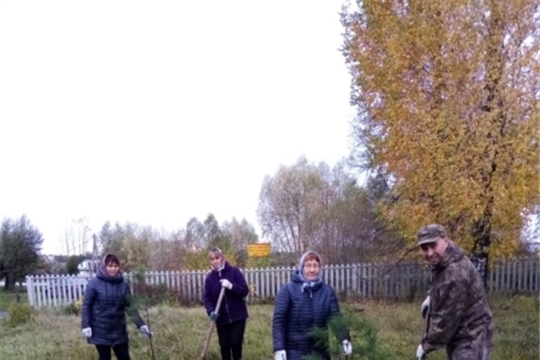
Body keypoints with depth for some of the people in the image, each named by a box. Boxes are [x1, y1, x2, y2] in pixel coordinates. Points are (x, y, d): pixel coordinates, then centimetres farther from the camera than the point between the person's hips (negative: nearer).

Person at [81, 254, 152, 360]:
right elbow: (86, 305, -6)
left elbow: (129, 306, 0)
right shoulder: (94, 283, -9)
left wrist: (141, 324, -8)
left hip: (119, 330, 3)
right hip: (100, 331, -3)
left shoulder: (123, 284, 0)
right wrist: (86, 325, -14)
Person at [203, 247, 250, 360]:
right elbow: (207, 298, -2)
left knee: (236, 343, -4)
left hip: (238, 315, -2)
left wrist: (231, 286, -27)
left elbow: (245, 290, -10)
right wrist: (211, 311, -21)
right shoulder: (210, 277, 1)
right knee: (224, 345, 8)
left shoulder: (234, 271, -6)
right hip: (221, 318, 2)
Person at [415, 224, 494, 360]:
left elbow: (446, 317, -25)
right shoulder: (442, 264, 4)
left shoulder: (455, 273, -29)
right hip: (460, 336, 11)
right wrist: (432, 297, 10)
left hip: (470, 338, -11)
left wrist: (426, 345, -14)